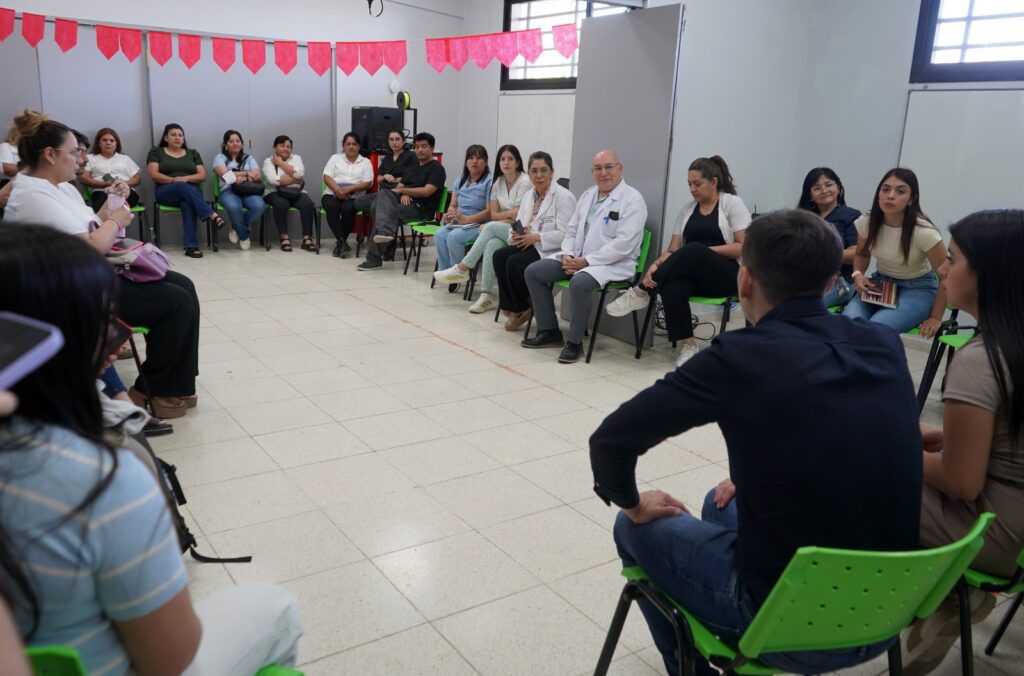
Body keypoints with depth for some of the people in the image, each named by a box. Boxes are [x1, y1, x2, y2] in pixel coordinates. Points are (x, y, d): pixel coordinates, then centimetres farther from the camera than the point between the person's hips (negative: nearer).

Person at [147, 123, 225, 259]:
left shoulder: (192, 153, 20)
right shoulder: (156, 151, 14)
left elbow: (202, 176, 9)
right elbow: (153, 174, 1)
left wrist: (186, 178, -9)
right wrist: (174, 180, -13)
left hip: (191, 190, 1)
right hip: (166, 192, -1)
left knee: (187, 203, -36)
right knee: (183, 187, -37)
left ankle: (191, 246, -46)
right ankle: (212, 215, -52)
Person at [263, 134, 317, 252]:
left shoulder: (296, 158, 12)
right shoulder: (268, 161, 4)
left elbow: (299, 174, -10)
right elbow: (273, 180, -14)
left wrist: (280, 163, -5)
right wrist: (295, 180, -9)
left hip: (296, 193, 2)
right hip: (276, 193, -2)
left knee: (307, 204, -28)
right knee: (281, 204, -35)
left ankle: (307, 238, -28)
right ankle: (284, 237, -27)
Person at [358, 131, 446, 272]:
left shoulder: (436, 168, 0)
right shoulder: (412, 168, 26)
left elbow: (426, 191, -13)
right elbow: (399, 187, 18)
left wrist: (403, 190, -5)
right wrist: (403, 194, -7)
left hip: (422, 209, -7)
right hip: (407, 202, 7)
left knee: (384, 210, -23)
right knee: (383, 194, -21)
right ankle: (385, 232, -36)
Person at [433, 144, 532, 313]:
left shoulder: (524, 181, -6)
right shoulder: (498, 182, 13)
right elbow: (493, 214, 8)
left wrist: (502, 216, -6)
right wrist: (511, 212, -4)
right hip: (499, 232, 4)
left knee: (491, 227, -31)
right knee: (491, 245, -31)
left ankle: (462, 269, -23)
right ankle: (486, 295, -35)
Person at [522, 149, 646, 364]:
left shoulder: (632, 199, -9)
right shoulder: (587, 195, 15)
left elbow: (623, 244, -19)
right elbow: (571, 230, 17)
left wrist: (586, 261, -20)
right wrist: (567, 255, -4)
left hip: (613, 263, -8)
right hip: (576, 258, 8)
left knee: (579, 282, -37)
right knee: (533, 271, -5)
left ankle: (574, 342, -18)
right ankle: (549, 331, 4)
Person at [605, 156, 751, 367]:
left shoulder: (732, 203, 1)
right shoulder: (687, 210, 14)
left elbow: (743, 247, -6)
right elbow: (673, 250, 7)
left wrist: (706, 251, -16)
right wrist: (657, 266, -14)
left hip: (727, 274, -4)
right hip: (693, 275, 4)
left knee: (693, 250, -36)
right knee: (672, 288, -34)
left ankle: (640, 292, -25)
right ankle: (688, 345, -24)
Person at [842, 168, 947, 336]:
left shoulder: (924, 232, -24)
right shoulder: (866, 222, -12)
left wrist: (936, 317, -10)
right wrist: (858, 275, -12)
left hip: (918, 289, -3)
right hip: (880, 283, 4)